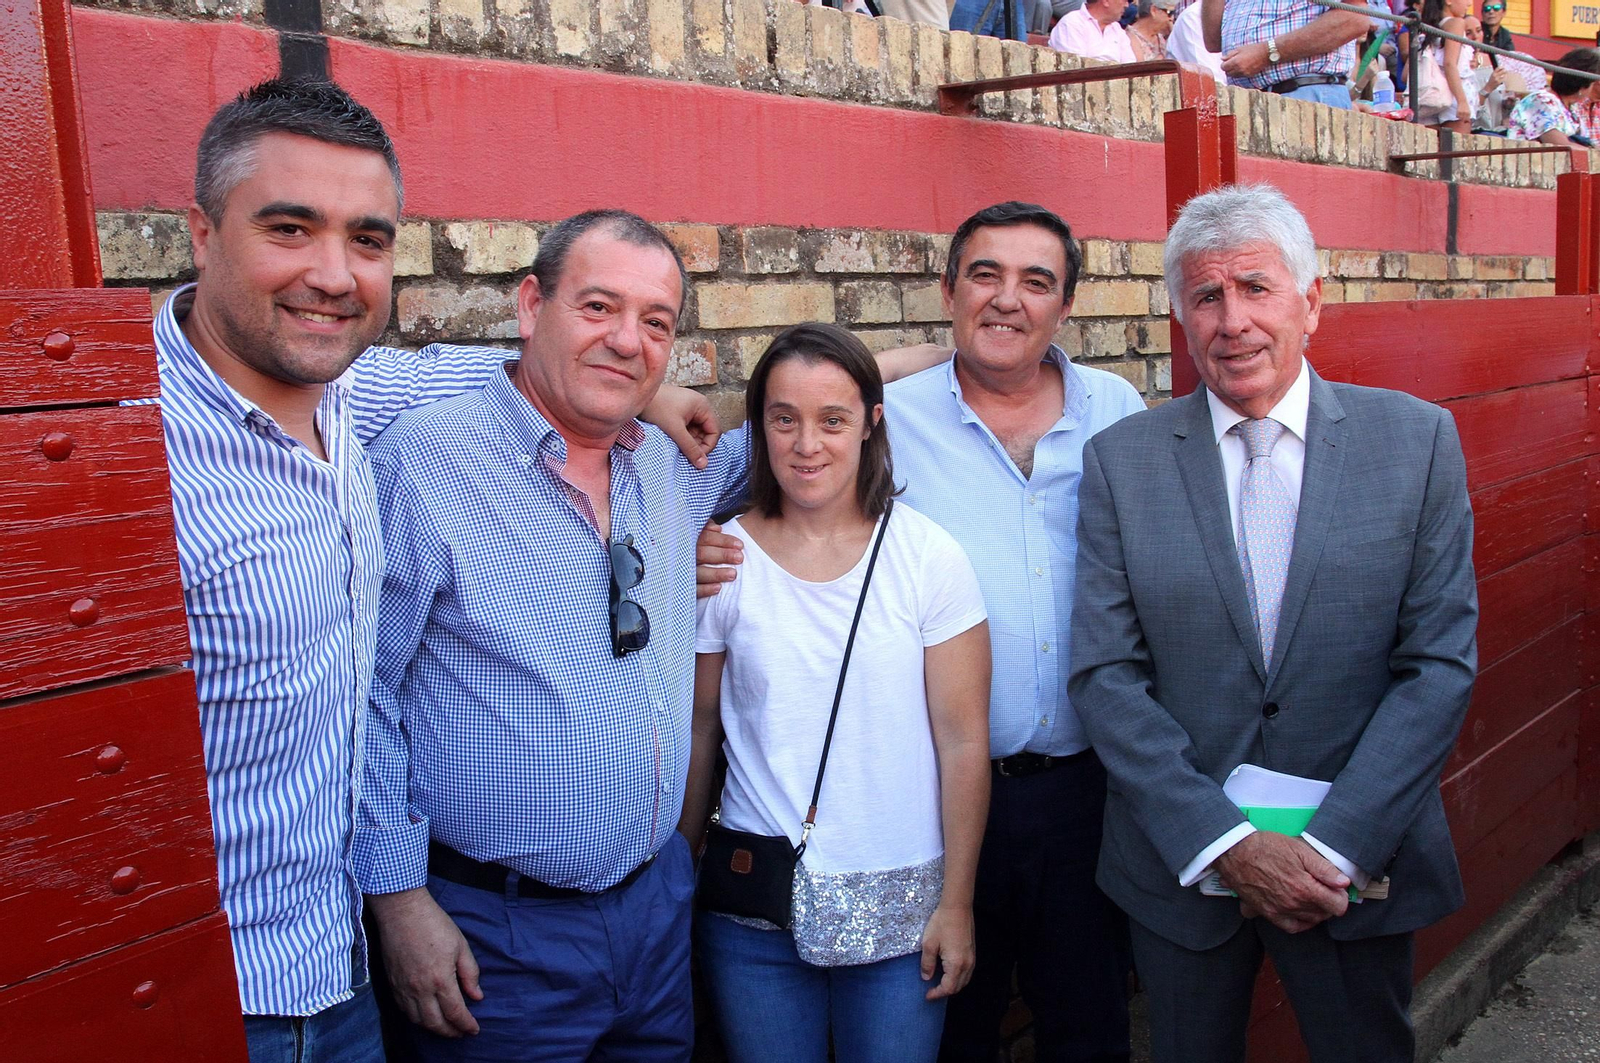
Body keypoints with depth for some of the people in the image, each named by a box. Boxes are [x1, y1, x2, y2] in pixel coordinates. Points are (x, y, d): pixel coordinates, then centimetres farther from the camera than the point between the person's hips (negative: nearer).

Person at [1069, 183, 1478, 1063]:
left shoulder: (1417, 440, -3)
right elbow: (1104, 675, -7)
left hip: (1360, 860, 0)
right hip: (1179, 864, 0)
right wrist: (1227, 843, -14)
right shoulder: (1121, 459, -4)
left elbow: (1442, 662, -6)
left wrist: (1335, 845, -13)